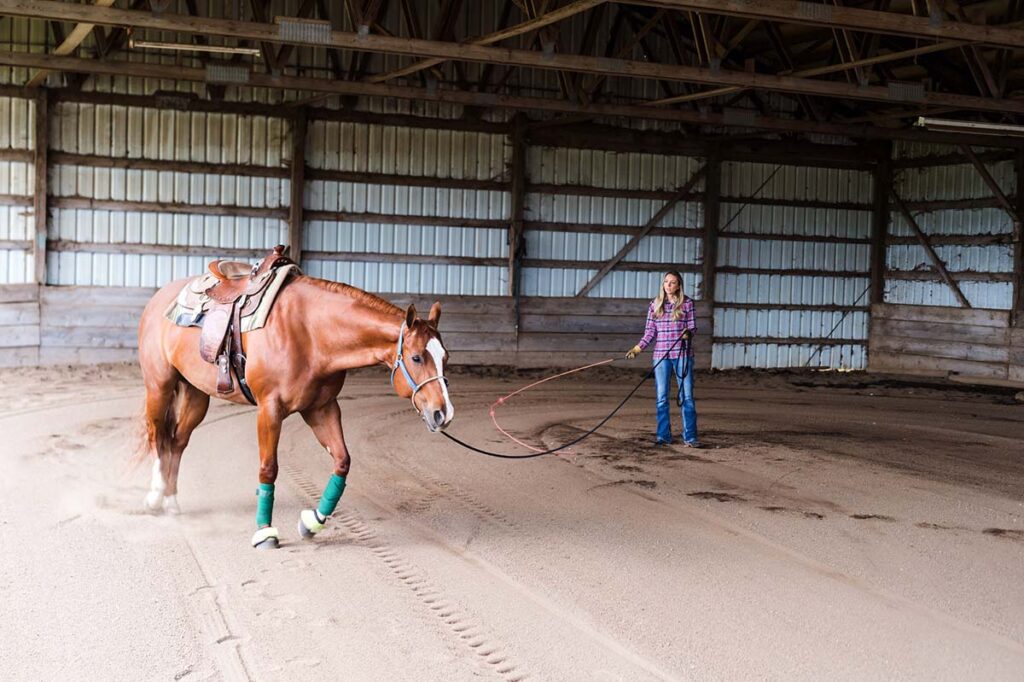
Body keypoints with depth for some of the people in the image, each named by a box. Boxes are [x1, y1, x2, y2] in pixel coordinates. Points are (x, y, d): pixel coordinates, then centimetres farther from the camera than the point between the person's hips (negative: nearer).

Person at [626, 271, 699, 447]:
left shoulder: (687, 303, 1)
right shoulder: (655, 305, 7)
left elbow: (693, 327, 0)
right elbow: (650, 331, 9)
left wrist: (688, 333, -22)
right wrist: (638, 348, 0)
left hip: (683, 355, -2)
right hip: (661, 355, 2)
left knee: (687, 396, -1)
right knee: (662, 397, 5)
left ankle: (690, 437, 4)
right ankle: (663, 436, 13)